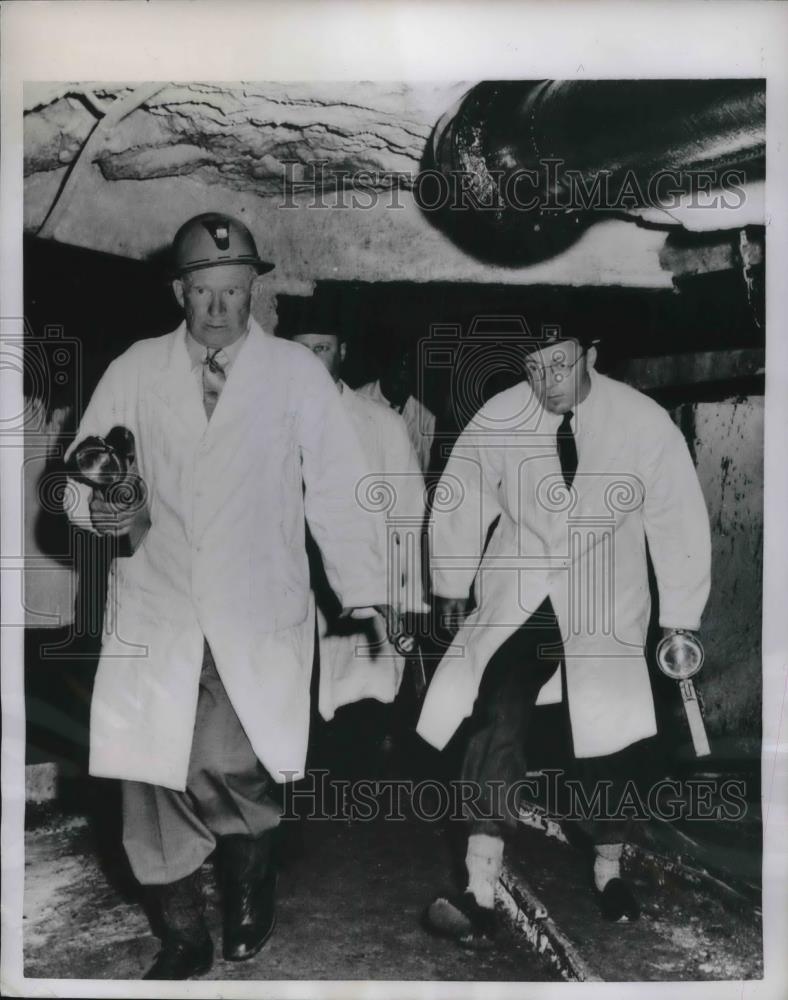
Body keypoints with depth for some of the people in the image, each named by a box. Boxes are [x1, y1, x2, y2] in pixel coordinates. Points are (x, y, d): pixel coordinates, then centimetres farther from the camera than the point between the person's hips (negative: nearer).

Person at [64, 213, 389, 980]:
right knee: (151, 777, 1)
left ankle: (251, 872, 21)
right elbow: (81, 477, 11)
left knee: (226, 764, -15)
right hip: (154, 614, 2)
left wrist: (364, 597, -4)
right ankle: (183, 938, 27)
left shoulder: (297, 374, 3)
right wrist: (101, 507, -12)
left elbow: (337, 492, 2)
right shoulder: (133, 371, 7)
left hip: (257, 620, -2)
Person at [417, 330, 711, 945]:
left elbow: (678, 522, -5)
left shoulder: (644, 423, -13)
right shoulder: (498, 420, -12)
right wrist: (452, 583, 11)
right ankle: (481, 895, -9)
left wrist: (680, 621, -2)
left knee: (610, 736, 1)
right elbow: (459, 503, 3)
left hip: (605, 606, 0)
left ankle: (609, 867, 29)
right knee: (498, 724, -15)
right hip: (517, 594, 0)